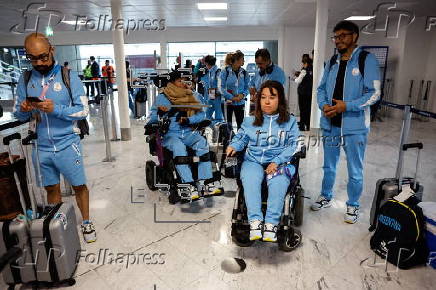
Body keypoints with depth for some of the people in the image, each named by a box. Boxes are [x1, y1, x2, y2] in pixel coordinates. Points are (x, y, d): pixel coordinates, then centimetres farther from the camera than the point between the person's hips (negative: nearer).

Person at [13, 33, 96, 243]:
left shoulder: (68, 76, -5)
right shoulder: (25, 80, 5)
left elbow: (83, 110, -9)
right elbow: (17, 114, 6)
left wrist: (56, 109, -23)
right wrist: (23, 111, -16)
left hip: (67, 145, -3)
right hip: (41, 147, 3)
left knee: (79, 186, 8)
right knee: (51, 189, 15)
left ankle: (86, 223, 28)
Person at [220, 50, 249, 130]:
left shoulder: (244, 73, 3)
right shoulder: (225, 71, -6)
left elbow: (246, 87, 8)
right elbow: (222, 87, -8)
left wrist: (243, 95, -14)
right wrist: (232, 97, -17)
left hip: (240, 102, 3)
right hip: (227, 102, -2)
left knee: (240, 124, 5)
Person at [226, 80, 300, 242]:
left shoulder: (290, 121, 10)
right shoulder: (250, 121, 16)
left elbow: (292, 145, 1)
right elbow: (241, 138, 17)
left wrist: (277, 162, -12)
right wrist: (233, 146, -7)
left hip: (279, 163, -1)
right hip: (253, 161, 2)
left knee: (278, 183, -33)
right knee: (250, 180, -31)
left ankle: (271, 224, -30)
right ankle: (255, 221, -31)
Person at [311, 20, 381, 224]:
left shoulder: (367, 60, -6)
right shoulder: (332, 62, 10)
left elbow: (374, 93, -12)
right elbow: (321, 89, 12)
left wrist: (346, 106, -22)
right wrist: (324, 105, -9)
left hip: (354, 126, -5)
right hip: (330, 125, 5)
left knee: (355, 171, 8)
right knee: (329, 166, 19)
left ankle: (353, 205, 28)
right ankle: (326, 197, 38)